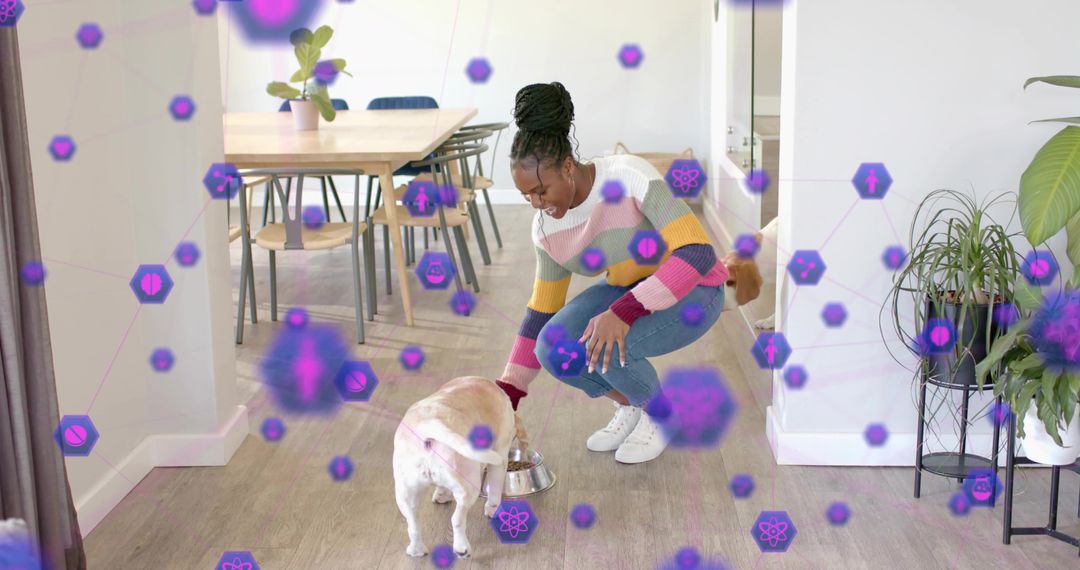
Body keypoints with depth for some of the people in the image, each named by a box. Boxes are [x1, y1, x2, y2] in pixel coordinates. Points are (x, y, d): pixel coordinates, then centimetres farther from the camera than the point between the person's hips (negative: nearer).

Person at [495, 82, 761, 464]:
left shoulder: (630, 177, -29)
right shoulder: (546, 226, -9)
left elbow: (698, 254, -35)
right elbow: (541, 312, 1)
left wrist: (624, 312, -43)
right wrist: (506, 397, -1)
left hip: (692, 291, -6)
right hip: (628, 291, 6)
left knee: (602, 346, -32)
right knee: (553, 349, -22)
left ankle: (659, 415, 0)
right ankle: (628, 405, 7)